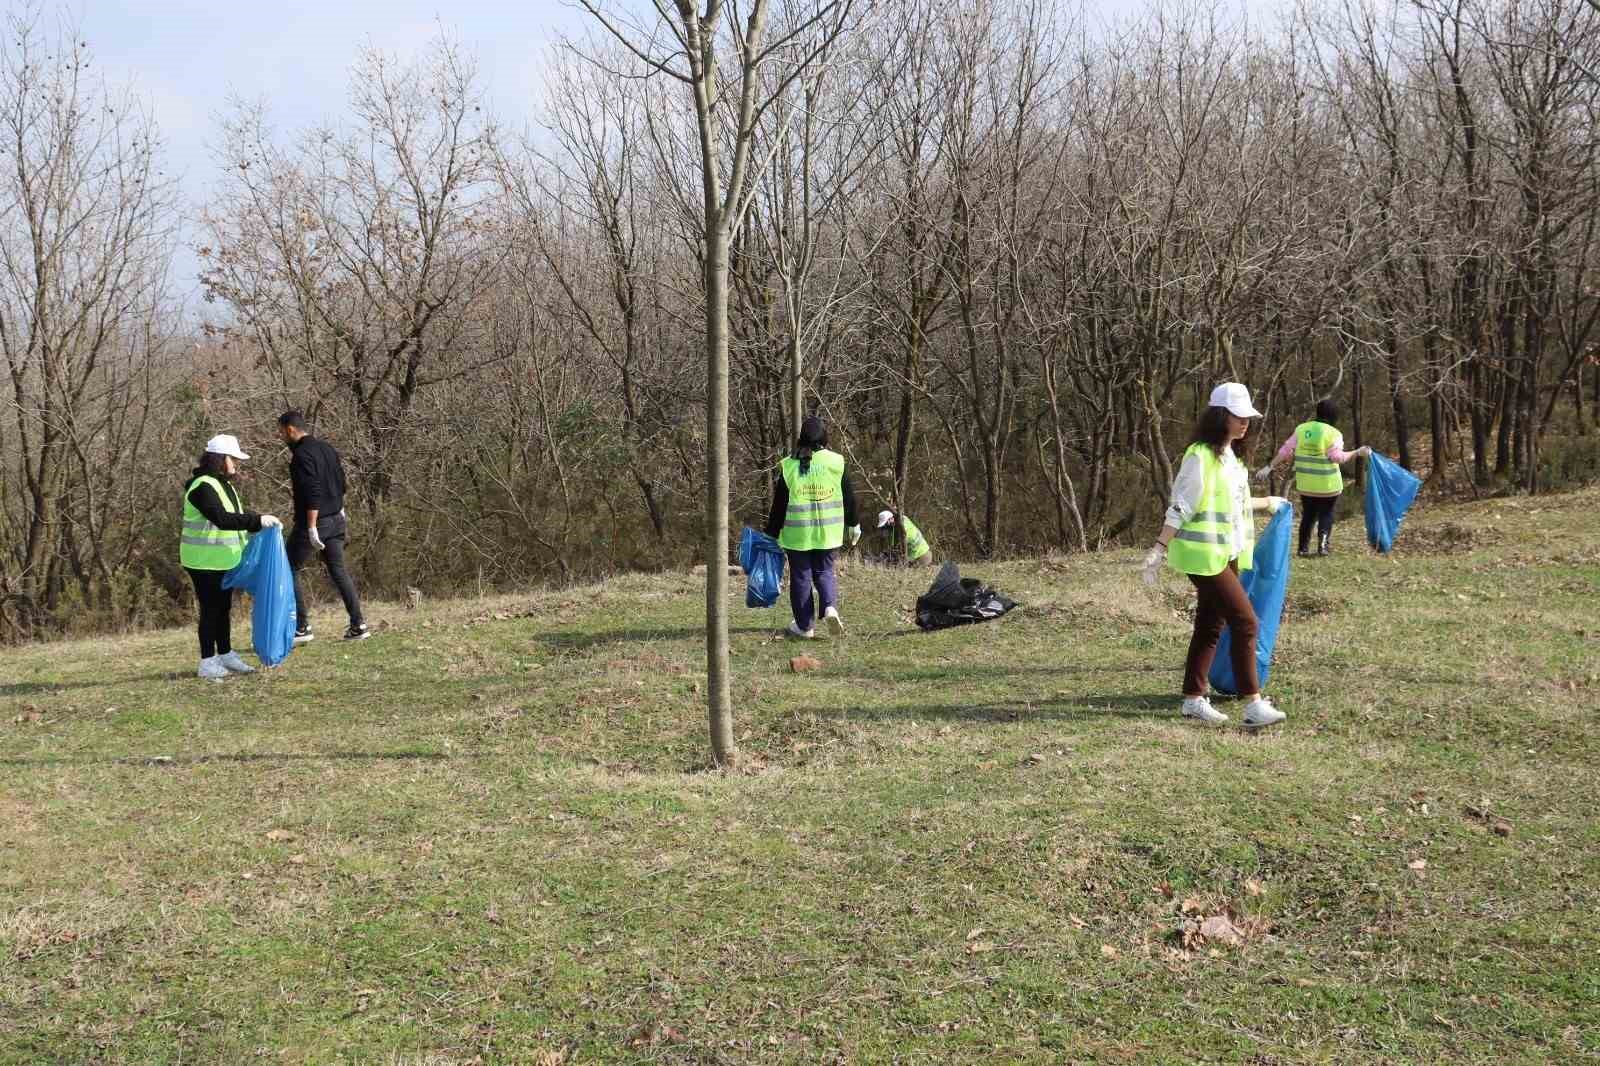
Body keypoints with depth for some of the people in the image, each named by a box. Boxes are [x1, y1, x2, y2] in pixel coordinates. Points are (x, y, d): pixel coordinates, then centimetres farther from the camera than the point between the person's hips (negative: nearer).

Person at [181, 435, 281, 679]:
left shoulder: (223, 484, 13)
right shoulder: (202, 486, -18)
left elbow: (236, 516, 19)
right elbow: (222, 519, -28)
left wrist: (261, 523, 6)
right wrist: (258, 520, -31)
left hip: (223, 559, 9)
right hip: (204, 561, -9)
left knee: (224, 608, 14)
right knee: (210, 609, -3)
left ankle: (226, 655, 23)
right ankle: (208, 662, 4)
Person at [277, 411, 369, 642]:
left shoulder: (302, 455, -17)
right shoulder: (327, 448, 10)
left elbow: (313, 493, -24)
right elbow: (341, 483, 17)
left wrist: (312, 528, -24)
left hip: (312, 522, -8)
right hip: (336, 520, 8)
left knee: (290, 570, 4)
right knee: (338, 571, 13)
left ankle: (302, 628, 3)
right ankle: (358, 625, 9)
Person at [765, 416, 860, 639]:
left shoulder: (789, 466, -5)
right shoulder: (836, 462, -2)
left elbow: (779, 505, -2)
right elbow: (849, 497, 5)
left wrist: (772, 534, 5)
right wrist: (854, 525, 18)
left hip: (797, 534, -1)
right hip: (828, 533, 1)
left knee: (801, 577, 8)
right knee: (824, 572, 15)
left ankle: (804, 626, 12)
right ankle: (830, 607, -11)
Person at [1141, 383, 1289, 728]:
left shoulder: (1231, 457, 13)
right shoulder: (1200, 456, -14)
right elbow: (1181, 508, -16)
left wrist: (1268, 503, 38)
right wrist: (1160, 548, -20)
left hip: (1228, 554, 9)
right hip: (1205, 556, -9)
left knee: (1211, 626, 11)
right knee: (1245, 621, -12)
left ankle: (1193, 699, 18)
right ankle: (1253, 704, -10)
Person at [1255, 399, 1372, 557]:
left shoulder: (1301, 429, 3)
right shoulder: (1333, 433, -9)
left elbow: (1286, 450, 0)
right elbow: (1337, 457, -16)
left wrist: (1269, 467, 3)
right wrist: (1358, 453, -7)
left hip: (1305, 483, 3)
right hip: (1327, 484, -3)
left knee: (1308, 516, 14)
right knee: (1326, 514, 12)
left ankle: (1304, 548, 11)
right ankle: (1323, 545, 3)